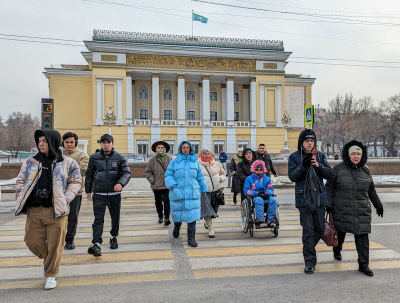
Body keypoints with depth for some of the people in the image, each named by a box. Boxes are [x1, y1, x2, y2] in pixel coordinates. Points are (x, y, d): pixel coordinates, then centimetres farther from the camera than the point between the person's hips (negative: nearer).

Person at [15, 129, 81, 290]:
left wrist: (65, 199, -5)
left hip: (56, 211, -3)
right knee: (32, 241, 8)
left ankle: (51, 275, 24)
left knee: (55, 244, 3)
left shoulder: (67, 163, -2)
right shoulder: (30, 162, 6)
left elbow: (75, 182, 5)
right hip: (34, 211, 3)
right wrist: (22, 201, 4)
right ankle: (46, 257, 42)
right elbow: (21, 181, 15)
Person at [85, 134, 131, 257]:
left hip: (115, 194, 1)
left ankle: (113, 237, 35)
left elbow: (127, 173, -4)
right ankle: (97, 244, -10)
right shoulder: (94, 158, 2)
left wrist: (120, 183, -23)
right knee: (98, 219, -8)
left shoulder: (119, 158, -1)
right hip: (99, 194, -1)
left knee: (115, 217, 13)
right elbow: (89, 175, 11)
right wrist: (88, 190, 13)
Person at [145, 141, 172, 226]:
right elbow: (148, 172, 5)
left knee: (166, 201, -7)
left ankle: (166, 218, -2)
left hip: (167, 185, -2)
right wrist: (152, 180, -4)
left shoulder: (169, 159, -2)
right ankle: (160, 216, 32)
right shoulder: (152, 160, 0)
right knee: (158, 202, 15)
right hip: (156, 186, 2)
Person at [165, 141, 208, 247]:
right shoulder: (174, 162, 4)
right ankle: (176, 228, 45)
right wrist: (173, 185, -13)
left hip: (193, 194, 1)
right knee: (177, 214, 13)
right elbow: (168, 175, 1)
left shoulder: (195, 162, 11)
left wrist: (204, 189, 17)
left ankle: (191, 238, 5)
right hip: (178, 193, -1)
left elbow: (200, 177, 16)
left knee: (192, 215, -5)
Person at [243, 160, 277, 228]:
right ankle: (260, 221, -45)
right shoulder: (249, 178, 11)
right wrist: (257, 193, -15)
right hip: (254, 197, -3)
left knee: (273, 200, -29)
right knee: (259, 200, -38)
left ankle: (270, 220, -32)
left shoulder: (267, 178, 21)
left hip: (265, 197, 3)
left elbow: (270, 189, 11)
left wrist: (267, 193, -15)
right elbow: (246, 190, 0)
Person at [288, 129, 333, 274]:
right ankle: (310, 261, 8)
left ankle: (308, 248, 38)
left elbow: (330, 174, 2)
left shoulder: (320, 155, 7)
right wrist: (303, 165, -22)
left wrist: (318, 166, -15)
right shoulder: (294, 156, 0)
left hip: (320, 197, 4)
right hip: (304, 198, -3)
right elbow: (292, 176, -8)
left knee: (320, 229, 12)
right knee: (308, 230, -3)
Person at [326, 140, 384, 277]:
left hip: (362, 211, 3)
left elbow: (371, 190, 19)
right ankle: (337, 250, 41)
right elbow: (330, 187, -1)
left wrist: (378, 205, 23)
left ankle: (363, 264, 9)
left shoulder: (365, 170, 9)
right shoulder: (339, 168, -3)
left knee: (362, 236, 0)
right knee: (340, 232, 13)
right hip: (342, 209, -2)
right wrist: (328, 204, -7)